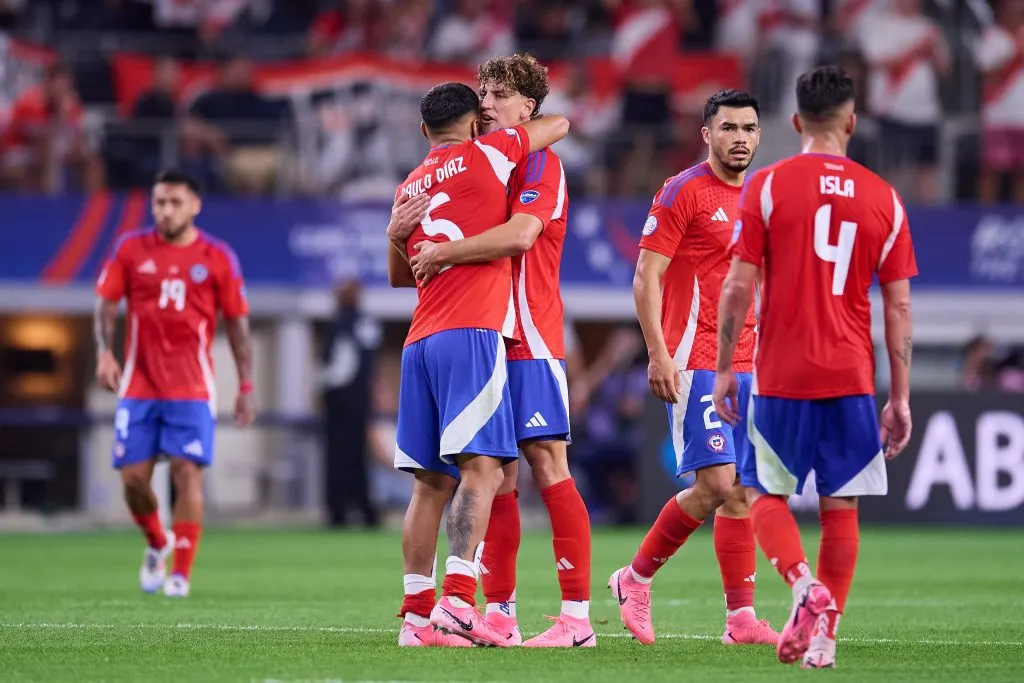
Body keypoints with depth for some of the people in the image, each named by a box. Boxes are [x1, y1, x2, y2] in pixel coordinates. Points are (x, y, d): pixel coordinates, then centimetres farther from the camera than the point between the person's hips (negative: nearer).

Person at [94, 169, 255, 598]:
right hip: (138, 385, 2)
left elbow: (237, 324, 5)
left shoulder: (218, 258, 1)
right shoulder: (130, 250, 5)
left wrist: (246, 386, 2)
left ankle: (181, 573, -4)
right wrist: (104, 353, -12)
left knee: (187, 474, -10)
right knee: (133, 477, 0)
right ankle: (157, 544, 29)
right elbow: (106, 303, 5)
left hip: (192, 389, -2)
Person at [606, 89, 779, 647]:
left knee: (741, 492, 3)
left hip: (746, 365, 7)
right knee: (716, 485, -13)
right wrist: (658, 354, -18)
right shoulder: (684, 191, -7)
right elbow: (646, 277, -10)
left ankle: (740, 619, 4)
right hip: (694, 363, -7)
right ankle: (635, 579, 5)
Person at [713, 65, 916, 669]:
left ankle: (806, 585, -15)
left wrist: (725, 369, 5)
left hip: (782, 377, -2)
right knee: (841, 507, 8)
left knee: (766, 493, 10)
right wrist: (901, 399, 10)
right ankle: (826, 632, 5)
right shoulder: (885, 199, 4)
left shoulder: (768, 186, -3)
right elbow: (899, 307, 5)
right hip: (852, 379, 2)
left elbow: (739, 287, -5)